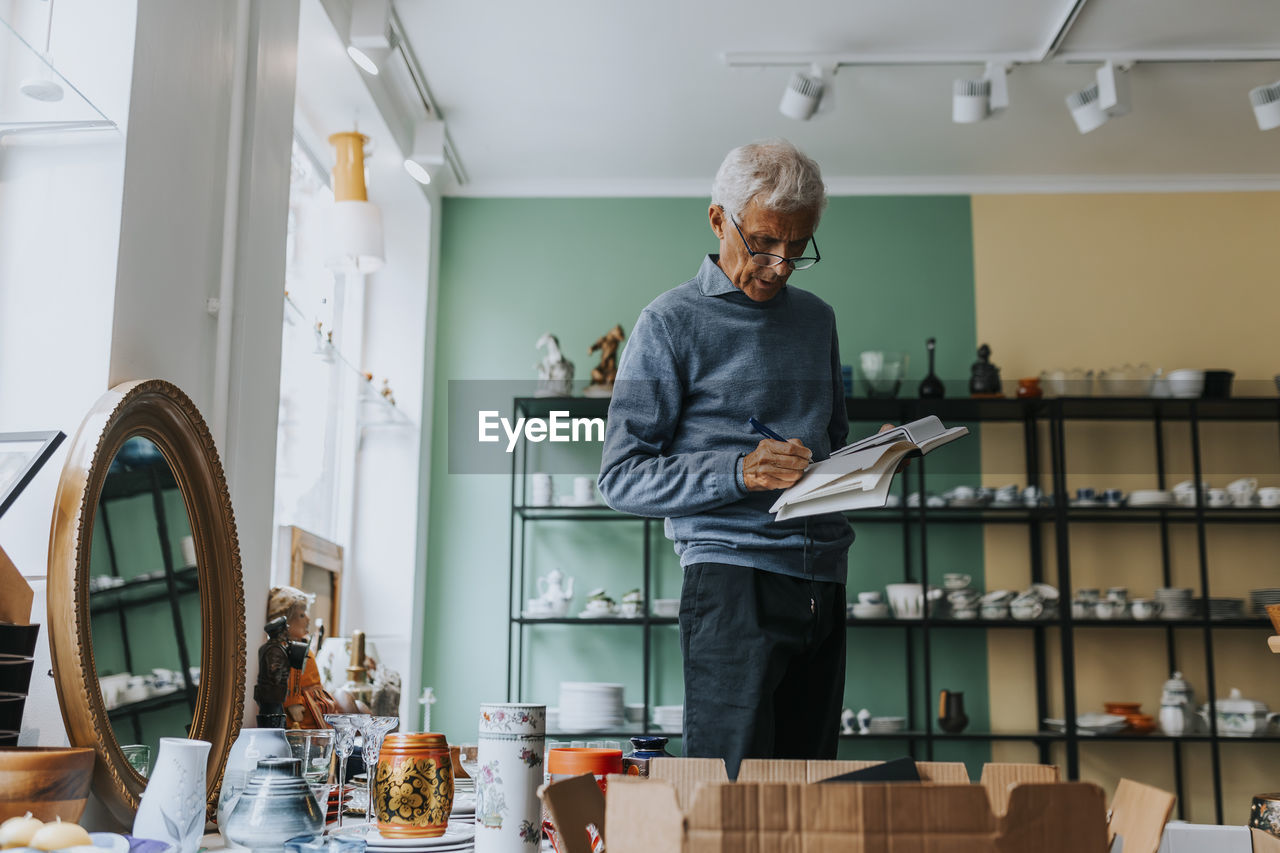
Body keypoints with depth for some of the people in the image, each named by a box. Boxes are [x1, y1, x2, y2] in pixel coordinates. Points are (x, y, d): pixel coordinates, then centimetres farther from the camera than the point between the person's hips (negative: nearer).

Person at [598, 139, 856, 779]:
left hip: (824, 582, 6)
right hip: (732, 581, -6)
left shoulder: (817, 319, 18)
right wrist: (738, 473, -19)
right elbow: (621, 478, -5)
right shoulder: (672, 324, -1)